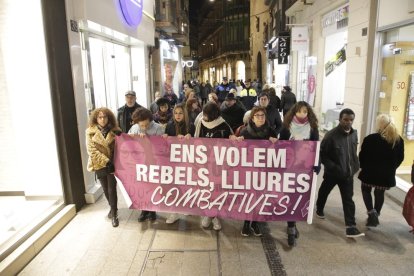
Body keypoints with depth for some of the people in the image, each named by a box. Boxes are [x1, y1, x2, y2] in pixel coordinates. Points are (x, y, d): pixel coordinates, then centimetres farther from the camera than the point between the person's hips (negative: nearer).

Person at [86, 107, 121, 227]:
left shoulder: (114, 130, -1)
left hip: (112, 164, -1)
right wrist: (106, 161, -18)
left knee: (112, 189, -2)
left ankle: (114, 214, 11)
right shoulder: (90, 132, -5)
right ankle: (113, 208, 38)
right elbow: (92, 150, -11)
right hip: (99, 165, 1)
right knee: (106, 189, 15)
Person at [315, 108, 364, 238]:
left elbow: (353, 152, 14)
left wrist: (355, 165, 4)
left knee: (348, 200, 1)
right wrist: (333, 167, -23)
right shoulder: (331, 135, -20)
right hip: (332, 172, -3)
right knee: (324, 192, 19)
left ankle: (351, 227, 4)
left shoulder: (354, 134, -1)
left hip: (348, 173, 3)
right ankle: (319, 210, 47)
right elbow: (321, 154, -16)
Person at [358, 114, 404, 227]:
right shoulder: (399, 140, 0)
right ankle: (375, 216, 25)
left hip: (370, 172, -3)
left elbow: (362, 156, -10)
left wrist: (363, 167, 7)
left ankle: (371, 212, 1)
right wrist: (391, 168, 18)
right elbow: (400, 158, 7)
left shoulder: (370, 138, -15)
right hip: (387, 174, 4)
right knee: (380, 194, 18)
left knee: (366, 190, 18)